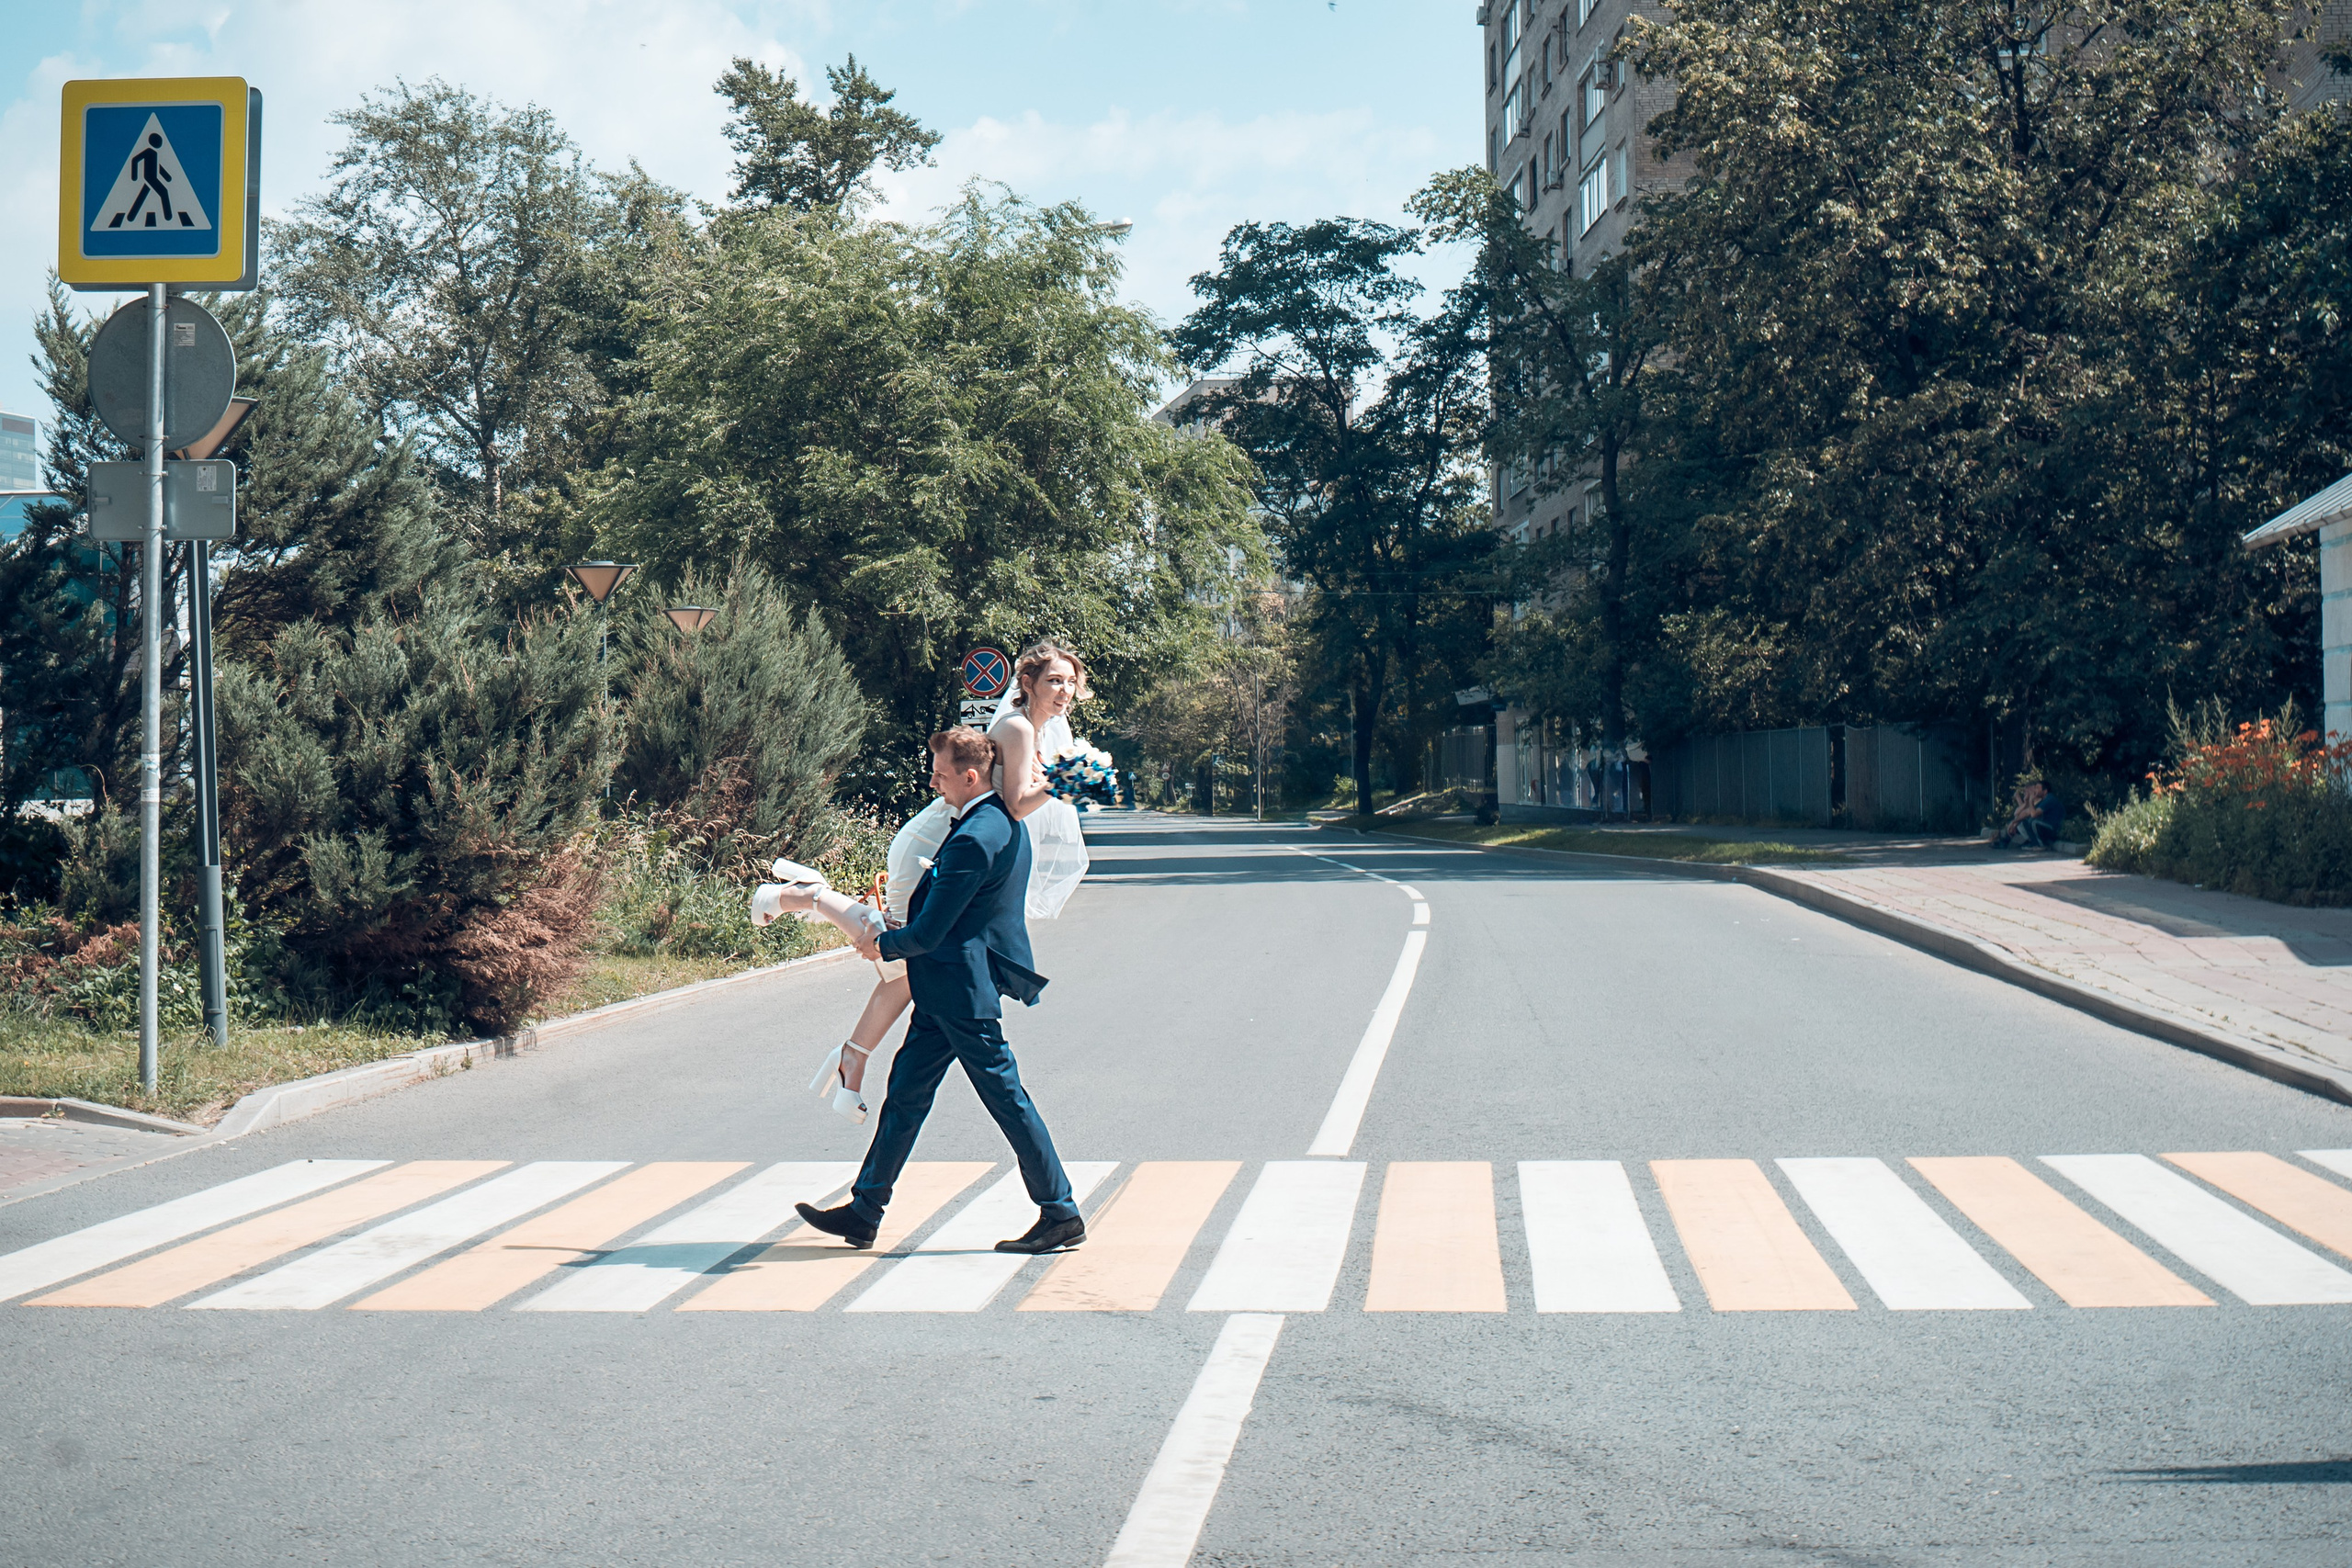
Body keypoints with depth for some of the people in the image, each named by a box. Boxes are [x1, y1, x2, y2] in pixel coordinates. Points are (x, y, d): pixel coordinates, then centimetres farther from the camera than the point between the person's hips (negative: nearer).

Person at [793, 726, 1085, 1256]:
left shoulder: (975, 838, -23)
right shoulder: (1002, 819, 8)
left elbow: (929, 932, -20)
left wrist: (882, 945, -3)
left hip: (962, 992, -10)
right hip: (950, 990, 10)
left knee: (1006, 1098, -2)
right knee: (905, 1092, 12)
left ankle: (1061, 1214, 8)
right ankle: (863, 1211, 18)